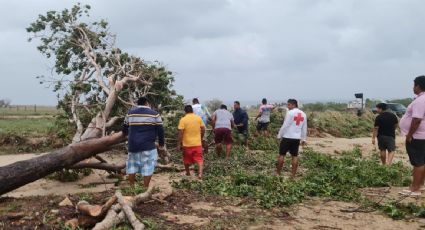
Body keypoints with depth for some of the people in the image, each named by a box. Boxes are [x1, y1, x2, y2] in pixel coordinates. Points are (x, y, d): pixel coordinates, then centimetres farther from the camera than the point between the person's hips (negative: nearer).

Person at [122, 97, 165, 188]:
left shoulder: (130, 113, 9)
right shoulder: (154, 114, -1)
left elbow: (124, 129, 19)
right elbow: (160, 130, -2)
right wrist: (161, 144, 9)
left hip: (133, 145, 4)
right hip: (148, 146, -3)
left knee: (132, 166, 15)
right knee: (148, 167, 3)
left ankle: (131, 187, 21)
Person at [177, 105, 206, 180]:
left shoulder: (183, 120, -11)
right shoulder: (199, 118, -1)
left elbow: (180, 133, -14)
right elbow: (203, 130, 3)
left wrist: (178, 144, -9)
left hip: (187, 144, -1)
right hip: (197, 143, 2)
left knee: (187, 160, 17)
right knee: (199, 159, 4)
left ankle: (188, 173, 33)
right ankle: (200, 174, -13)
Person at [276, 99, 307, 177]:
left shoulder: (290, 113, -11)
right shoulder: (303, 114, 9)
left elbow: (285, 126, -12)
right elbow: (304, 128, 13)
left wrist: (279, 135, -3)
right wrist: (303, 139, 20)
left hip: (287, 137, -6)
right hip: (297, 138, 6)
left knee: (281, 155, 5)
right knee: (295, 156, 9)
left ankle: (278, 173, 11)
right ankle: (293, 174, 11)